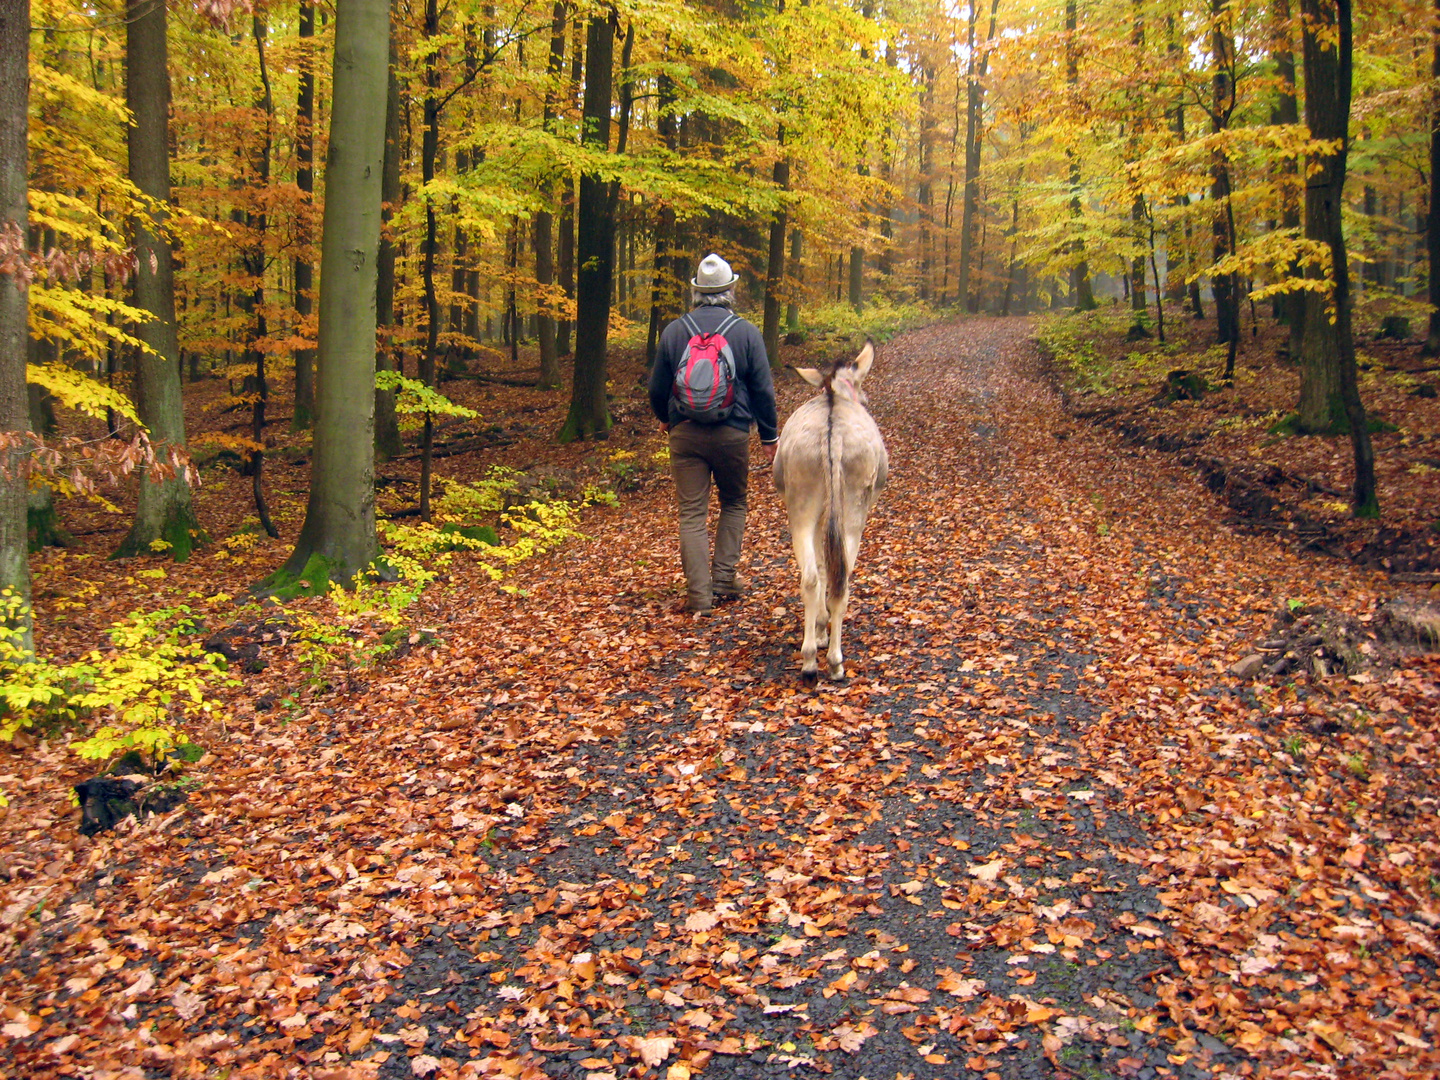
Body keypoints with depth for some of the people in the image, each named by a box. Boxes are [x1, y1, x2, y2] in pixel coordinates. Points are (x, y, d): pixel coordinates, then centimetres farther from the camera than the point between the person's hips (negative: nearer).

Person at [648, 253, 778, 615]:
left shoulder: (674, 331, 2)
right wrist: (769, 437, 10)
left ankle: (699, 595, -2)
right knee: (734, 504, 19)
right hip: (732, 433, 0)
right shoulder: (746, 333, -2)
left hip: (685, 433, 1)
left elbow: (657, 388, 10)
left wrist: (665, 419, 30)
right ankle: (724, 579, 15)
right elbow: (763, 391, 0)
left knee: (691, 513, 2)